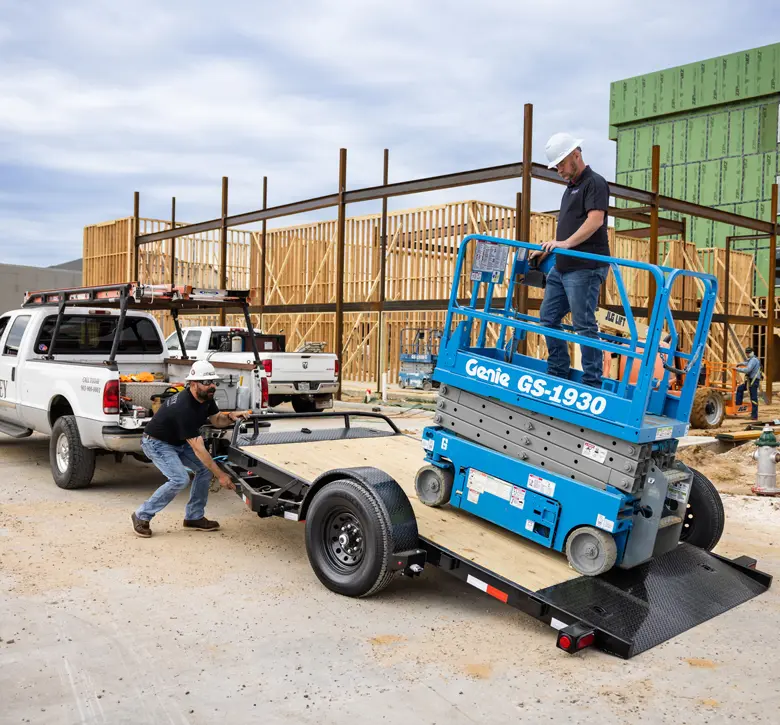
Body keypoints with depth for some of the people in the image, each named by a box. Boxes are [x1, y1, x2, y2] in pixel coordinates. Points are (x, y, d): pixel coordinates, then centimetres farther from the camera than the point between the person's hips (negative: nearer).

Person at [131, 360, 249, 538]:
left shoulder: (206, 397, -11)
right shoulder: (184, 408, -36)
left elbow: (217, 420, 6)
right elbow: (198, 449, -34)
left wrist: (231, 417, -18)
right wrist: (220, 475, -31)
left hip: (178, 442, 9)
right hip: (156, 443, -9)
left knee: (205, 468, -1)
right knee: (180, 479, -23)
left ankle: (194, 517, 10)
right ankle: (142, 516, -6)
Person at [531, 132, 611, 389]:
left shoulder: (594, 183, -7)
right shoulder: (570, 187, 22)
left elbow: (595, 220, -21)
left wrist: (565, 243, -29)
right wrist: (547, 250, 22)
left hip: (585, 268, -10)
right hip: (562, 267, 10)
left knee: (584, 324, -8)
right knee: (548, 318, 11)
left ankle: (592, 383, -2)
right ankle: (557, 374, 19)